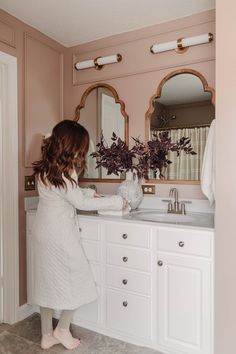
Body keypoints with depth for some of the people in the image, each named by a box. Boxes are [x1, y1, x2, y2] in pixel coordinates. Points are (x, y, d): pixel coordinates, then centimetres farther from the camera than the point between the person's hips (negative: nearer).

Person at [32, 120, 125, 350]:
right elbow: (81, 203, -17)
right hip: (60, 234, -9)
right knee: (78, 279, 11)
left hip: (43, 232, 9)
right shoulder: (64, 171, -23)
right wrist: (116, 202, -9)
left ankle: (47, 335, 33)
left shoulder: (46, 167, 5)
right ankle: (63, 328, 26)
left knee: (47, 280, 17)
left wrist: (89, 192, 12)